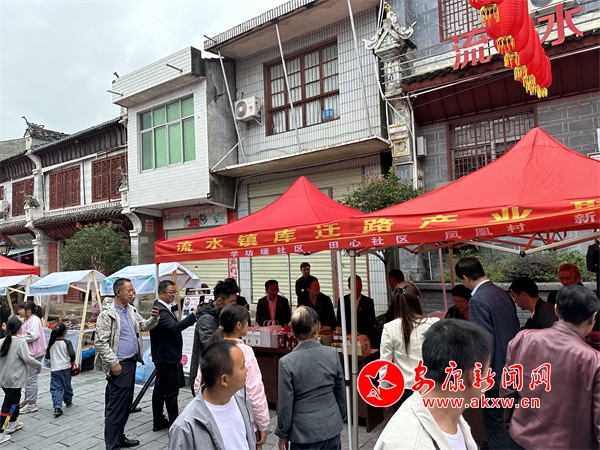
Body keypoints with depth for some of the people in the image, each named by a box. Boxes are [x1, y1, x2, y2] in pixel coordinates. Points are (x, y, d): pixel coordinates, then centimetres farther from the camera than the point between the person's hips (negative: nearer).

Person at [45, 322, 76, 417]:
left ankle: (57, 407, -12)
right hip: (66, 368, -2)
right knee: (67, 385, 17)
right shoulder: (67, 342, -10)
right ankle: (68, 401, 36)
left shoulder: (51, 343, 1)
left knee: (56, 388, 2)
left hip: (54, 368, 2)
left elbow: (47, 356, 7)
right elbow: (72, 354, -19)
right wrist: (72, 362, -1)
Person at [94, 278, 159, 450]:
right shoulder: (107, 314, -15)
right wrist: (114, 363, -18)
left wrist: (154, 318, -5)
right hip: (119, 366, -8)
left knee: (126, 404, 17)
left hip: (131, 363, 8)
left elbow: (144, 325, 17)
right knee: (116, 407, 0)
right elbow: (100, 343, -17)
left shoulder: (131, 311, 9)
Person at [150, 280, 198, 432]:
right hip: (166, 357, -11)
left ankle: (158, 422, 28)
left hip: (163, 357, 11)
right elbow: (175, 327, -36)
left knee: (160, 389, 17)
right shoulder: (160, 310, -22)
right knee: (171, 391, -2)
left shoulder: (164, 308, 11)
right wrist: (193, 315, -40)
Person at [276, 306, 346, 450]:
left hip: (304, 432, -3)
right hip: (332, 428, 3)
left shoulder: (287, 362, -18)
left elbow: (285, 403, -12)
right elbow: (341, 392, 2)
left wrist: (283, 434, 3)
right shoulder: (332, 353, -9)